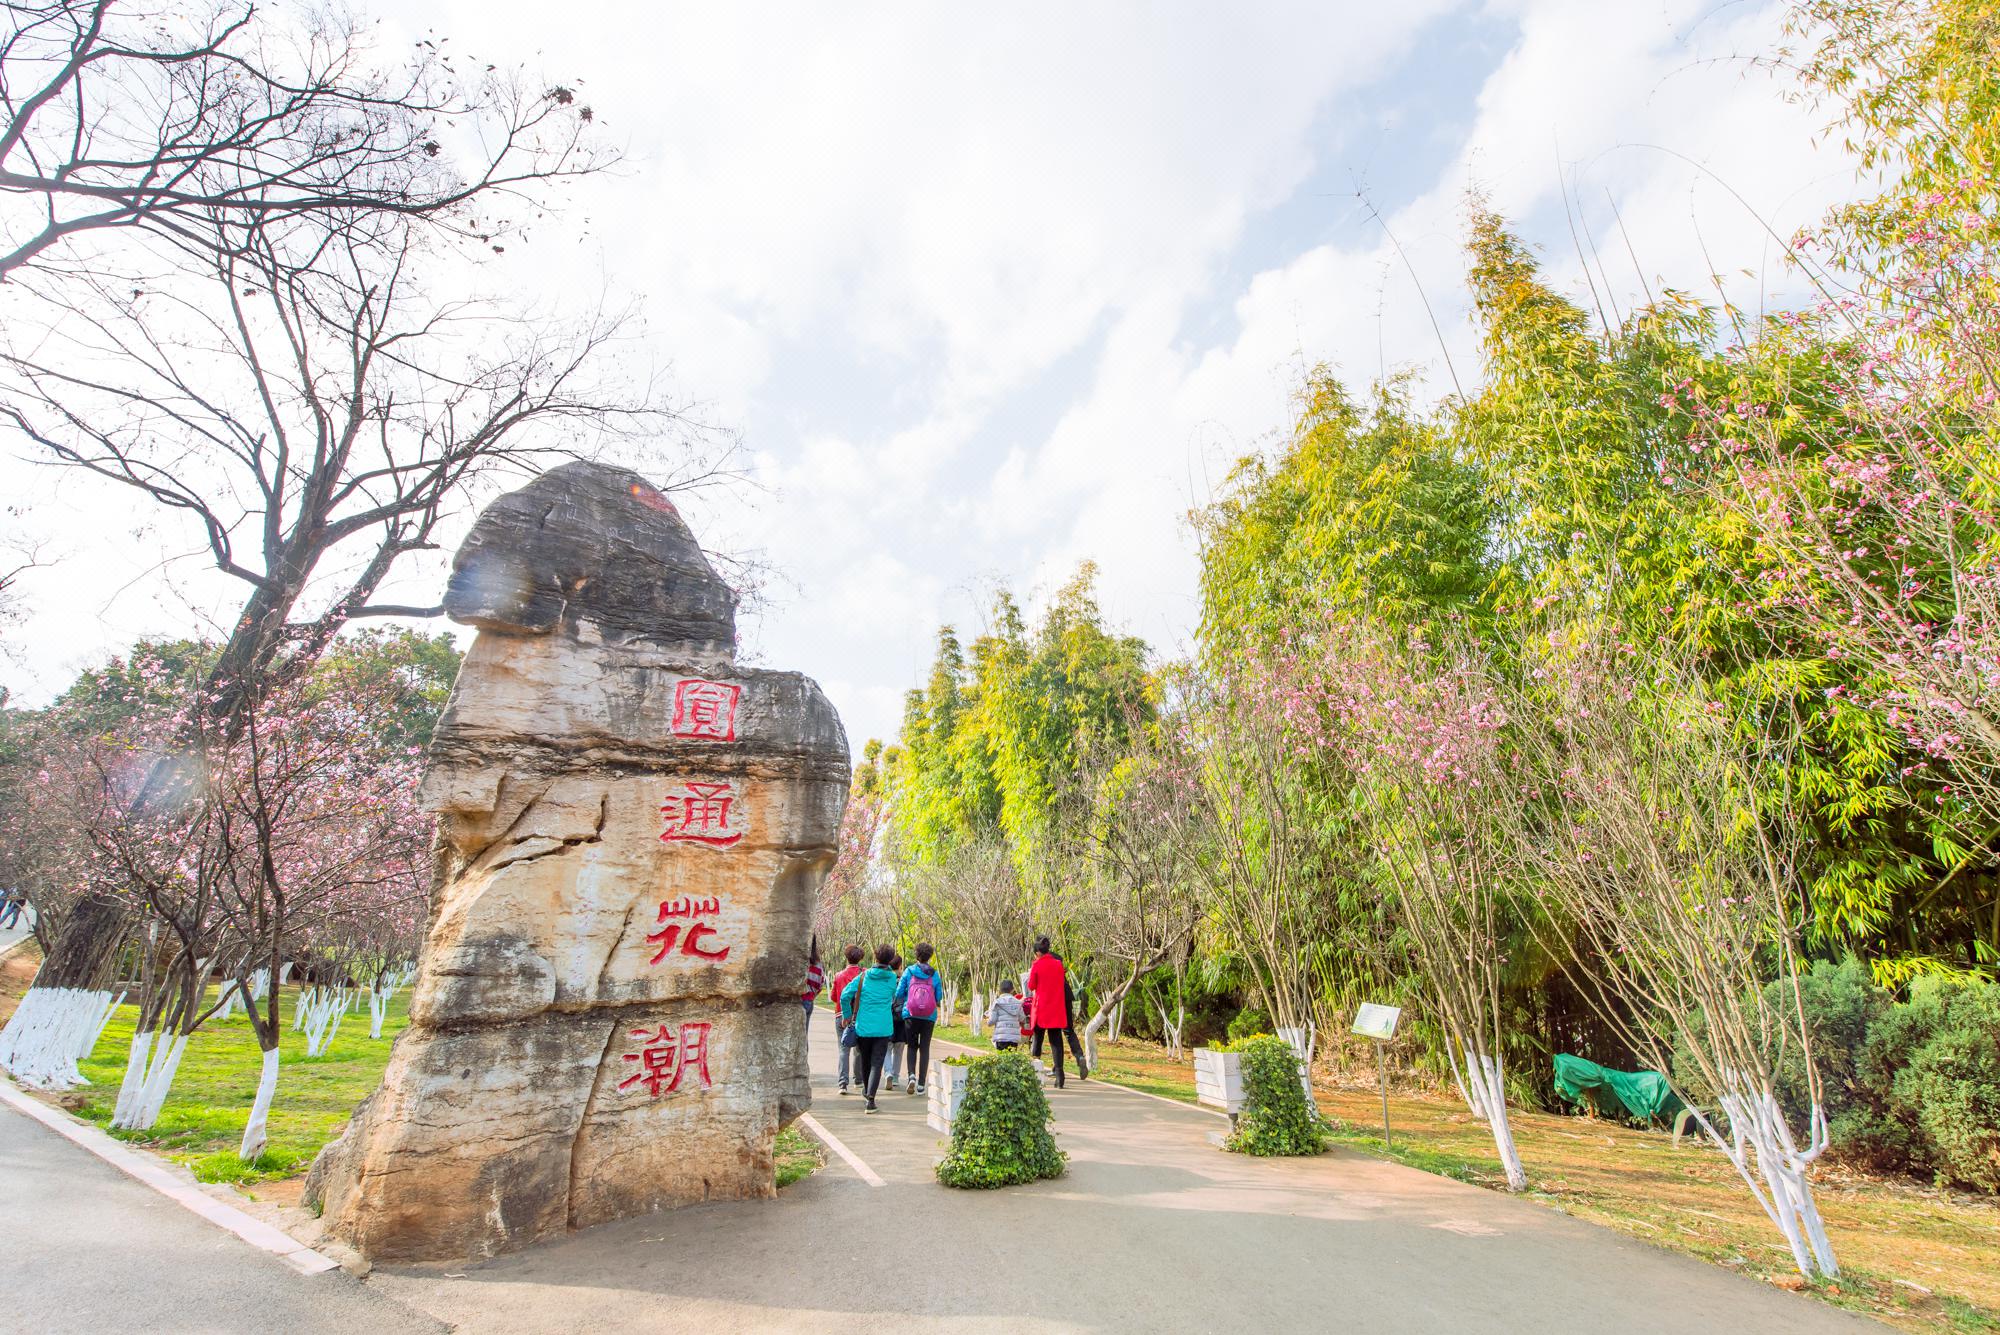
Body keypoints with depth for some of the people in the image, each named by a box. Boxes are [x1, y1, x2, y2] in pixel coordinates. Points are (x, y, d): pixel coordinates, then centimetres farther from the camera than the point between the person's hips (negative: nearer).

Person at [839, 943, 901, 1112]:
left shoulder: (863, 976, -3)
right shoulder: (892, 978, -1)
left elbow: (845, 995, -7)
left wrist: (847, 1015, 5)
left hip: (863, 1026, 1)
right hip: (884, 1028, -1)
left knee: (865, 1060, 21)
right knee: (877, 1063, 0)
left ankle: (866, 1090, 40)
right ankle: (871, 1097, -15)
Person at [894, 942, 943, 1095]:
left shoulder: (908, 972, -5)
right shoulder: (935, 974, -3)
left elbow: (898, 993, -2)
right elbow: (939, 997, 2)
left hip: (910, 1015, 0)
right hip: (929, 1017, 0)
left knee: (912, 1046, 15)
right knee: (925, 1049, 9)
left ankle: (911, 1074, -6)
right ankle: (921, 1085, 9)